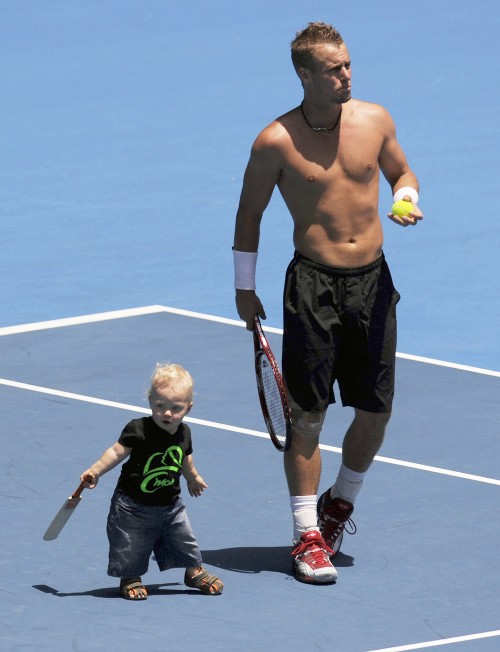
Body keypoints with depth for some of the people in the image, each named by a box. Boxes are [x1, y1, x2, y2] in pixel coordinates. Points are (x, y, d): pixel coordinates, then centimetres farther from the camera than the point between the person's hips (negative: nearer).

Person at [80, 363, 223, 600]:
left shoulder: (184, 433, -3)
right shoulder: (138, 430, -21)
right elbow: (117, 452, -17)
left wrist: (193, 478, 34)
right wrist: (95, 471, -26)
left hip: (170, 504, 4)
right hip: (134, 505, -4)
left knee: (184, 539, 14)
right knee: (131, 549, 4)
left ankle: (195, 571, 38)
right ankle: (130, 578, 29)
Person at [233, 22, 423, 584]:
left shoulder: (374, 120, 1)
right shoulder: (276, 142, -8)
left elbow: (401, 173, 19)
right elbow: (250, 212, 3)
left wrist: (406, 198, -4)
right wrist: (244, 288, 6)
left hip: (372, 282, 4)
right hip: (313, 285, -4)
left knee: (375, 410, 7)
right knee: (307, 415, -3)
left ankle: (340, 501, 33)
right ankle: (307, 535, 5)